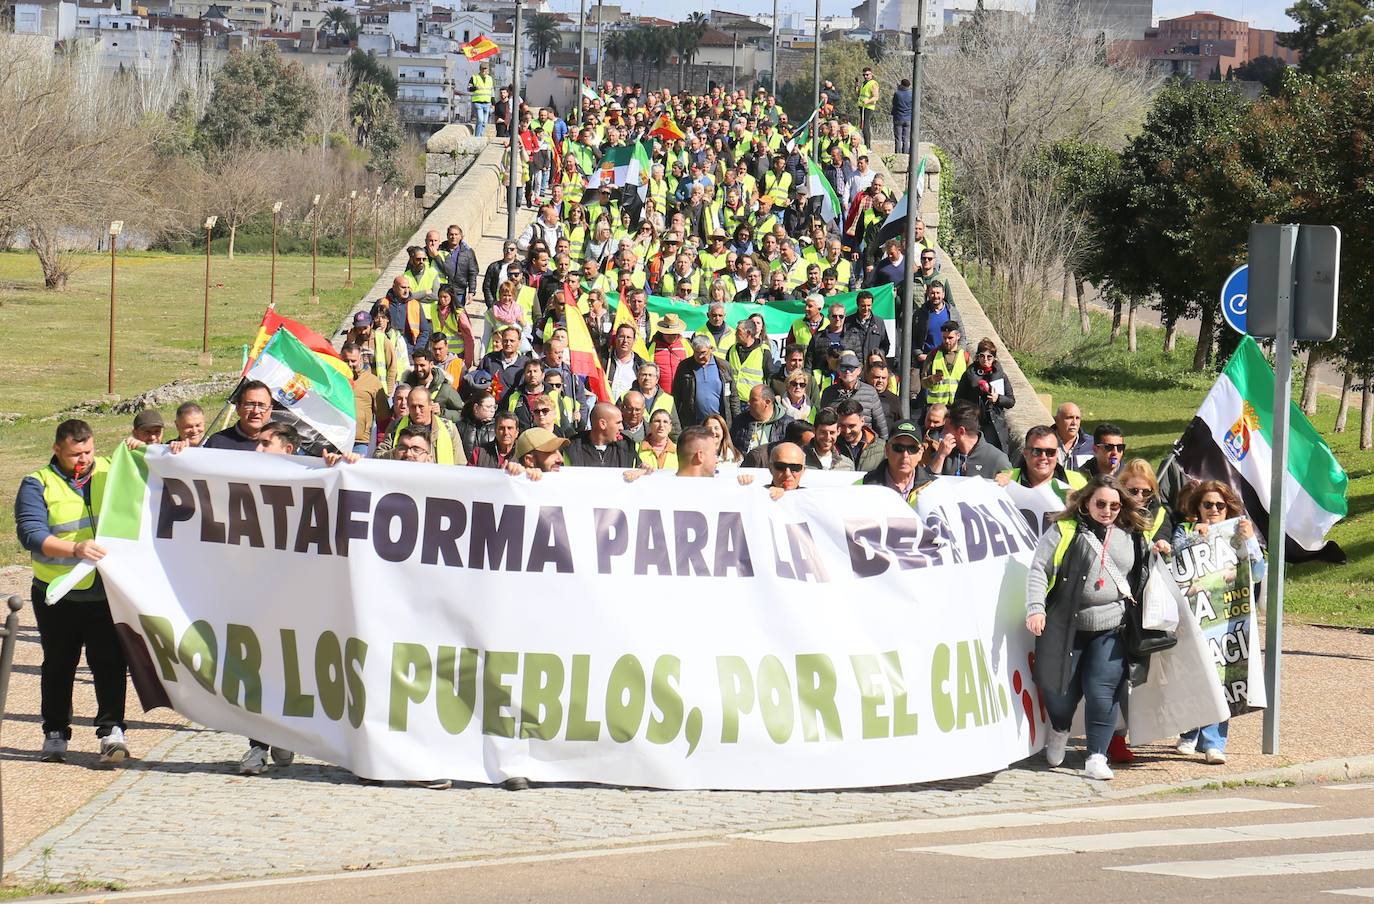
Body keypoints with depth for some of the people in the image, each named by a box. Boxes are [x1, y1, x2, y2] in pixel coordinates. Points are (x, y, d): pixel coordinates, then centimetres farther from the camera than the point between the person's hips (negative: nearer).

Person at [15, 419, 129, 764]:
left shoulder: (112, 471, 8)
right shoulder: (38, 485, -2)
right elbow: (31, 534, -16)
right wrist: (75, 548, -30)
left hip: (108, 592, 1)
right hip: (58, 595, -1)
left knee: (109, 662, -8)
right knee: (58, 665, 10)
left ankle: (111, 730, -8)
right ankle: (55, 733, 21)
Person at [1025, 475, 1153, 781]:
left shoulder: (1132, 537, 13)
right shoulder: (1064, 531, 1)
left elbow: (1143, 578, 31)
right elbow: (1039, 570, -6)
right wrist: (1036, 608, -17)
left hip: (1111, 630, 1)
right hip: (1064, 627, -1)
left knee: (1102, 692, -9)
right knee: (1059, 688, 6)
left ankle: (1097, 758, -2)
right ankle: (1059, 730, 39)